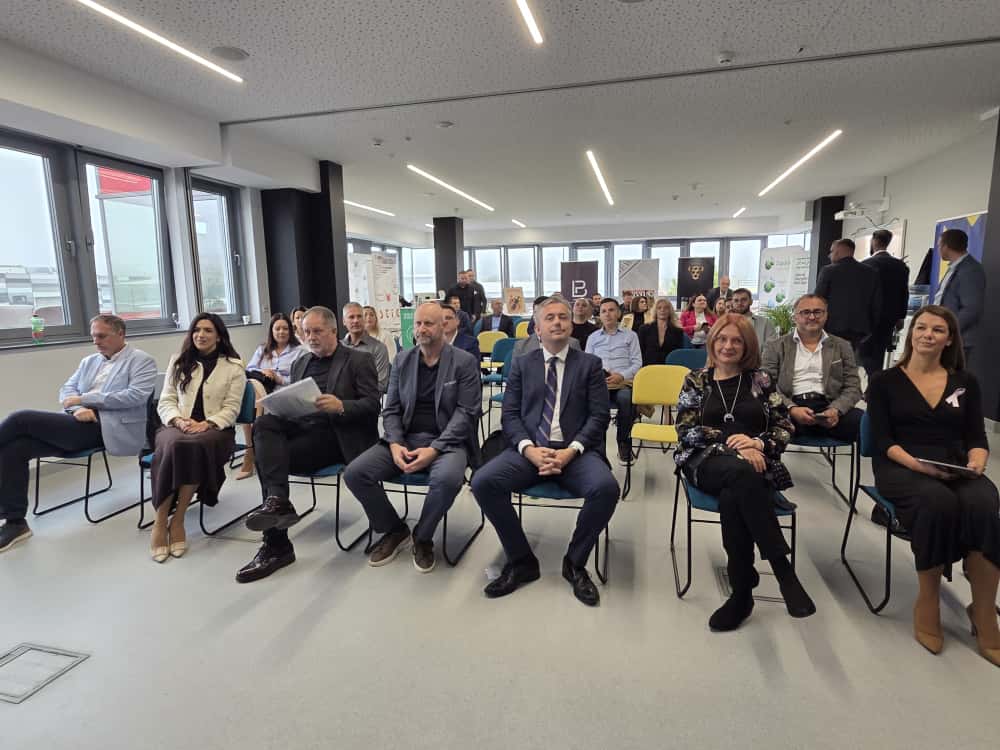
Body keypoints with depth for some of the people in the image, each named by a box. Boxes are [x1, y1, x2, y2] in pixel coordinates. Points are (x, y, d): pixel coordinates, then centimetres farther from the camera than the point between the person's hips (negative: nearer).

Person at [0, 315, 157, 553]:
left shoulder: (142, 361, 1)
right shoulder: (89, 361, 23)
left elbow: (136, 396, -13)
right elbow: (67, 390, 15)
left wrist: (85, 399, -12)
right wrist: (78, 408, -9)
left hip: (103, 428, -7)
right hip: (80, 423, 7)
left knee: (20, 419, -17)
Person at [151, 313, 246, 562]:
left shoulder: (234, 367, 7)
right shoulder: (178, 361, 16)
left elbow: (231, 409, 0)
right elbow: (165, 402, 10)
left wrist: (207, 423, -17)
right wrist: (179, 420, -10)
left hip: (215, 428, -2)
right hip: (178, 425, 2)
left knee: (196, 445, -37)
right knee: (173, 446, -34)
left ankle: (178, 519, -25)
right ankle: (160, 521, -25)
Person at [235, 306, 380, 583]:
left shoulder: (359, 360, 3)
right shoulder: (300, 363, 23)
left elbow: (373, 404, -6)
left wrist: (341, 406, -24)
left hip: (335, 435, -6)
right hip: (300, 427, 6)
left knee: (267, 455, -23)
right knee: (264, 424, -25)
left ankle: (277, 545, -19)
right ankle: (277, 500, -32)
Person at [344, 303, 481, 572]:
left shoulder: (465, 362, -2)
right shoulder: (402, 360, 11)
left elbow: (466, 413, -8)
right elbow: (391, 410, 10)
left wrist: (434, 449, -20)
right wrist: (395, 444, -10)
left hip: (446, 441, -4)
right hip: (405, 439, 4)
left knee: (448, 478, -37)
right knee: (354, 473, -17)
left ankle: (422, 537, -5)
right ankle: (395, 530, 7)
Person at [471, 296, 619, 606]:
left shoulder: (589, 364, 11)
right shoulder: (521, 365, 14)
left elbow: (599, 416, 2)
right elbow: (510, 415, 6)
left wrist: (571, 451, -15)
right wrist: (529, 449, -14)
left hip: (576, 451, -1)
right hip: (529, 449, 1)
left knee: (606, 487, -31)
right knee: (482, 482, -24)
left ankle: (575, 562, -4)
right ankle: (521, 560, -3)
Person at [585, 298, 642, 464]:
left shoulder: (630, 335, 20)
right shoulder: (593, 337, 26)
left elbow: (637, 363, 10)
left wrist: (621, 376, -10)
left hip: (624, 381, -1)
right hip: (599, 381, 1)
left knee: (625, 398, -38)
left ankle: (624, 443, -19)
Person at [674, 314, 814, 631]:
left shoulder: (760, 379, 14)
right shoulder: (696, 380, 12)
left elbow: (785, 427, 10)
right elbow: (686, 430, 0)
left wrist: (759, 443, -13)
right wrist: (731, 444, -14)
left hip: (756, 463, 1)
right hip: (708, 462, 0)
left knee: (732, 498, -36)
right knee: (742, 472, -38)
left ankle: (742, 591, -25)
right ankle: (784, 570, -31)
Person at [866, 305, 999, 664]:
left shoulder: (965, 382, 17)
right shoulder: (884, 382, 7)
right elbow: (884, 441, -1)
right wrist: (915, 463, -19)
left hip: (956, 469, 3)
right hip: (900, 469, -2)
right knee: (938, 502, -36)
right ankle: (927, 601, -16)